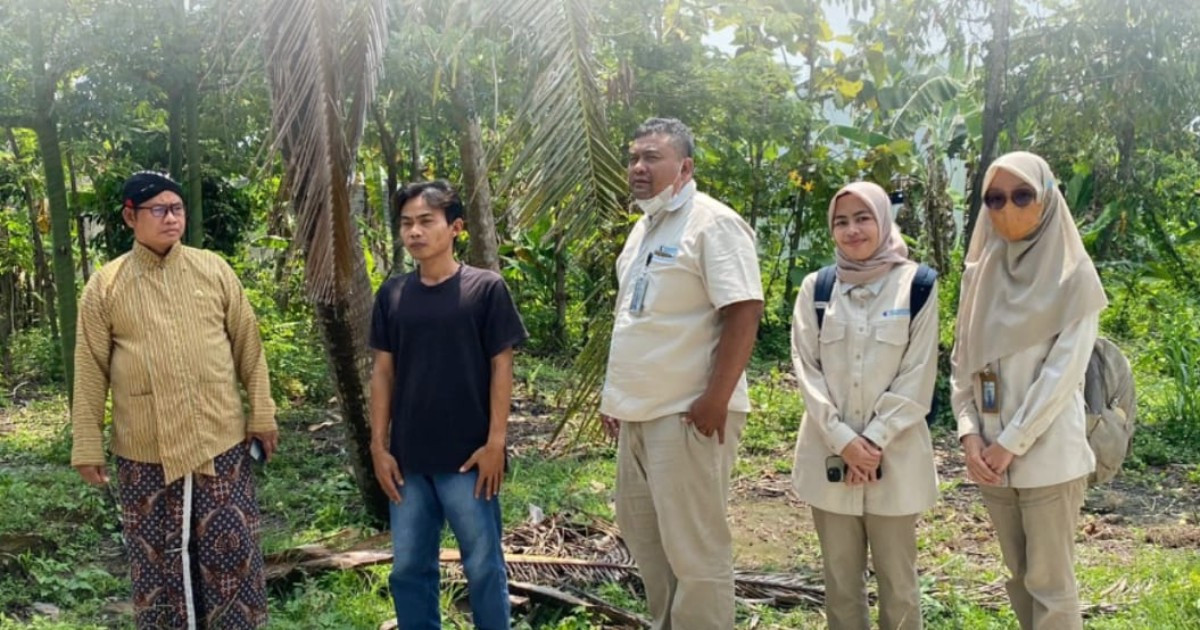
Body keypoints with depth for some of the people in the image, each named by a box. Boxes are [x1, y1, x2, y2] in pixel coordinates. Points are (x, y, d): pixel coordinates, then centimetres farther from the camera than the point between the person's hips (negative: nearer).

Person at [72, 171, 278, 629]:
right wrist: (87, 447, 0)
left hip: (221, 442, 1)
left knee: (232, 554, 7)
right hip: (145, 453, 0)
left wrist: (262, 415, 4)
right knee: (157, 560, 10)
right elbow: (91, 372, 2)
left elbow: (248, 347, 6)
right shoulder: (105, 287, -1)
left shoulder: (214, 270, 3)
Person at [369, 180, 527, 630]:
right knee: (409, 568, 11)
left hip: (468, 457, -4)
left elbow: (501, 368, -4)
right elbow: (383, 372, 8)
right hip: (408, 458, 4)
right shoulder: (392, 295, 5)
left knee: (483, 566, 6)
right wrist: (379, 445, 3)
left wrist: (495, 443, -9)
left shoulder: (486, 289, -5)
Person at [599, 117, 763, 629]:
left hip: (687, 413, -9)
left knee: (694, 546, -1)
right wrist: (615, 393, 20)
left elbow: (744, 313, -20)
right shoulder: (643, 227, 16)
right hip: (639, 412, 10)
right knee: (643, 534, 18)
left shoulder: (712, 223, -12)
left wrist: (716, 400, -23)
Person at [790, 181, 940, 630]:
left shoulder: (916, 285, -2)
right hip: (830, 453, 2)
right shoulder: (816, 288, 4)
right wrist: (843, 440, -12)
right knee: (840, 579, 10)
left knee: (897, 579, 7)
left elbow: (918, 376, -5)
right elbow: (807, 371, -1)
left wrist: (874, 440, -13)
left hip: (896, 454, -2)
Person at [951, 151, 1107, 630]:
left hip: (1048, 455, -5)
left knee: (1050, 583, 0)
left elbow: (1064, 371, -12)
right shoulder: (981, 273, 9)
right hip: (991, 455, 5)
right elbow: (962, 363, 9)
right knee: (1018, 576, 13)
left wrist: (1011, 443, -14)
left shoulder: (1073, 276, -6)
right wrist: (970, 434, -5)